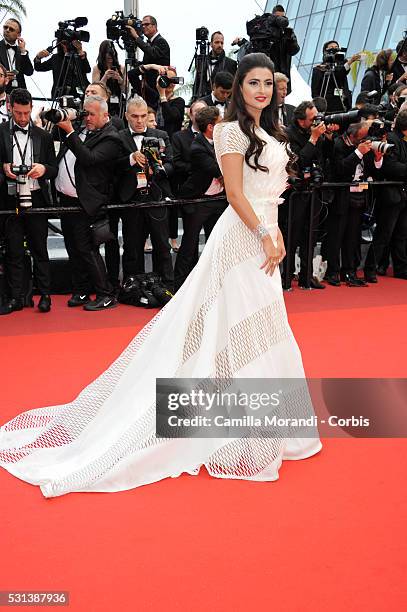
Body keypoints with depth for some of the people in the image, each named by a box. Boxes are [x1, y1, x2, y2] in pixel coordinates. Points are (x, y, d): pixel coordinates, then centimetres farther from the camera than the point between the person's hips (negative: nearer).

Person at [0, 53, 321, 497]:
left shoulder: (270, 134, 17)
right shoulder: (232, 131, -9)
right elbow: (235, 193, -16)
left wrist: (276, 234, 8)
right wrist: (265, 236, -16)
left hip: (263, 235, 9)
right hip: (241, 235, -9)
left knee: (258, 328, 14)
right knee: (238, 329, -3)